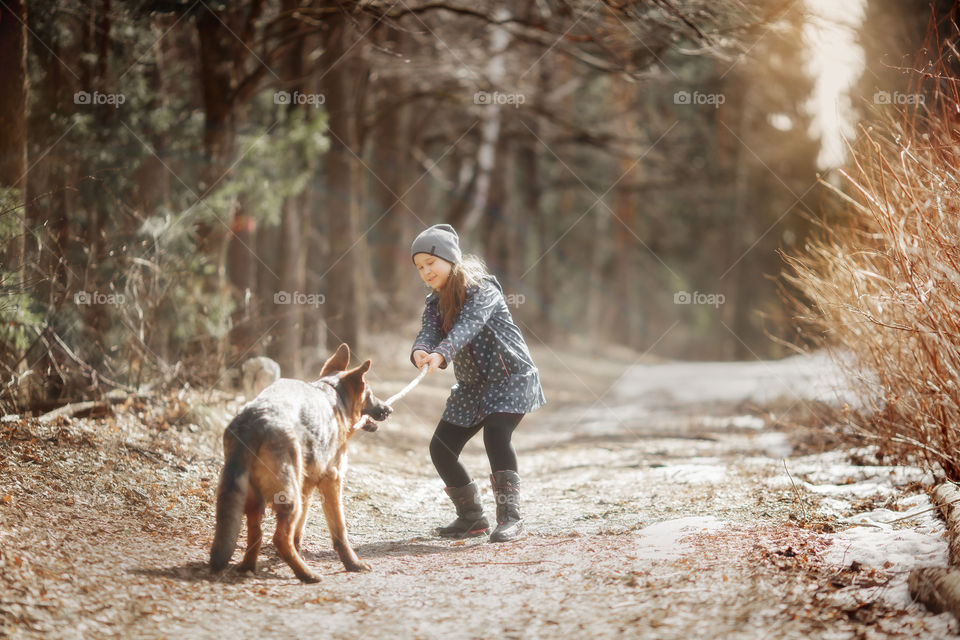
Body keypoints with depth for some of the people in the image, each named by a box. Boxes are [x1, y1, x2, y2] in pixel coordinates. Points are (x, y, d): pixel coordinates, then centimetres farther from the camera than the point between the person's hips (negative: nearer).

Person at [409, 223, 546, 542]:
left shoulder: (481, 289, -16)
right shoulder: (435, 302, 4)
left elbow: (469, 325, -34)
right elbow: (428, 333, -14)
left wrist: (440, 354, -52)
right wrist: (419, 353, -39)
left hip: (510, 377, -8)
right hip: (471, 385, 8)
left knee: (496, 433, -30)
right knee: (441, 448, 2)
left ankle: (510, 518, -24)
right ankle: (472, 518, 19)